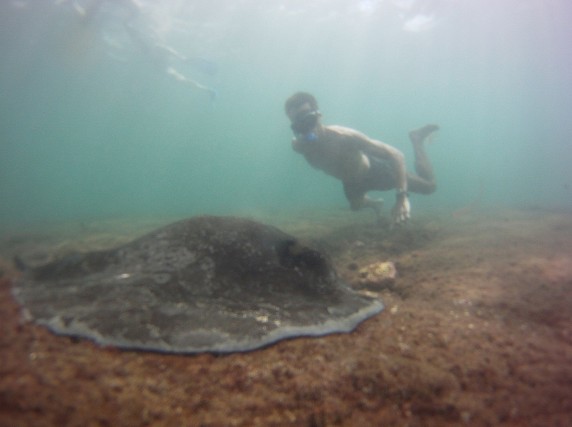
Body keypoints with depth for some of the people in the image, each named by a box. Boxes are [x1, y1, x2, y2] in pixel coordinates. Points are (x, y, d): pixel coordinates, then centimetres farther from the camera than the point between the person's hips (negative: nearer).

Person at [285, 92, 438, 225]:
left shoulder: (343, 136, -43)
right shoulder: (298, 146, -30)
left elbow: (396, 155, -40)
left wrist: (402, 196, -50)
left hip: (374, 171, -4)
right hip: (352, 182, 4)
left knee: (429, 187, 7)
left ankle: (417, 139, 25)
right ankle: (375, 204, 65)